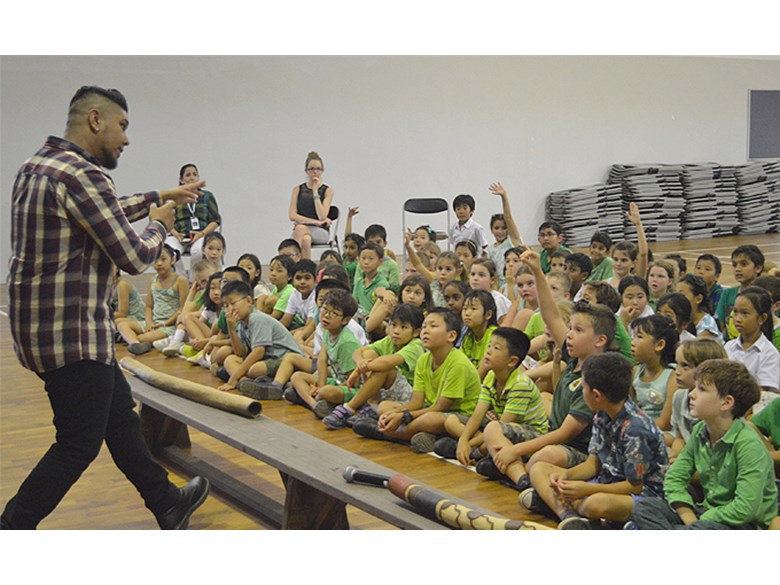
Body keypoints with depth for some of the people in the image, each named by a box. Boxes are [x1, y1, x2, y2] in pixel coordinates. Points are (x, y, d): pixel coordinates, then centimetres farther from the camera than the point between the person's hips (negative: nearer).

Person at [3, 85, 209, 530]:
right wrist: (159, 225, 2)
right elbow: (135, 257, -18)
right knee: (79, 444, 0)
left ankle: (166, 503, 34)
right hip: (73, 334, -11)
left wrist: (159, 198, 27)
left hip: (39, 324, 11)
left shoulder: (37, 167, 12)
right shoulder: (82, 175, -20)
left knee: (120, 411, 20)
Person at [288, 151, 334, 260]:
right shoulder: (297, 190, 11)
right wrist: (314, 222, -12)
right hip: (301, 228, 1)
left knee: (300, 228, -35)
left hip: (321, 232, -1)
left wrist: (315, 191, -9)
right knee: (306, 240, -37)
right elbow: (292, 216, 0)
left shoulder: (328, 190, 5)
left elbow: (322, 217, -8)